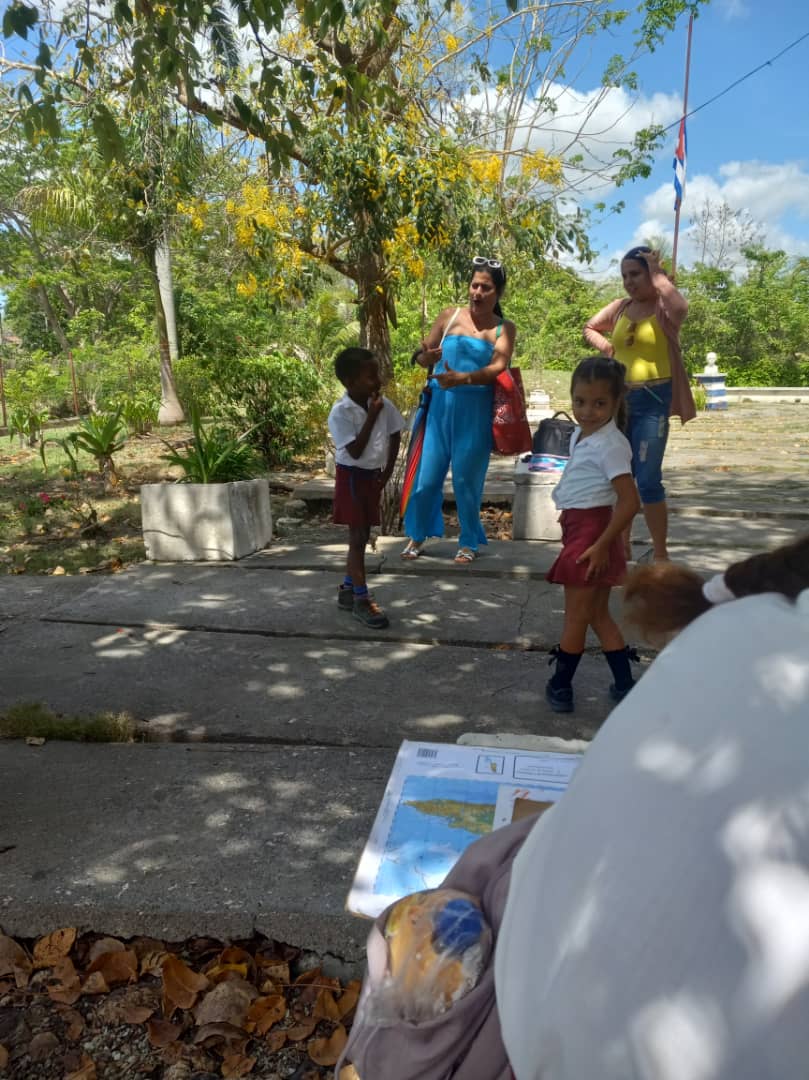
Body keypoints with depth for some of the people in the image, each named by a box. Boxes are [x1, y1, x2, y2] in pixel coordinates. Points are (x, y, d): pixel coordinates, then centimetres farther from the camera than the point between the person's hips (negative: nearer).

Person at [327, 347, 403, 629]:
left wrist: (388, 470, 6)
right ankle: (361, 599, 2)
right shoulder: (340, 413, -19)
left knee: (362, 536, 13)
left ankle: (347, 590, 28)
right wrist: (372, 416, -22)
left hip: (373, 476, 6)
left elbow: (395, 435, 11)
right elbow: (355, 451, -24)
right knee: (358, 537, -5)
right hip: (352, 477, -6)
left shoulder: (384, 405, -3)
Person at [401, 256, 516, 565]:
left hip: (475, 410, -1)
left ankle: (469, 542, 21)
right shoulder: (449, 316, 8)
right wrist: (427, 356, -16)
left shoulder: (504, 328, 3)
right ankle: (417, 536, 22)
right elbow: (422, 357, 9)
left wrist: (463, 378, -29)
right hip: (441, 405, 2)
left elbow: (498, 367, -12)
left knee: (466, 478, 4)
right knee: (427, 475, 3)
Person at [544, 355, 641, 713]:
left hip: (591, 534, -10)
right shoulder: (580, 435, 9)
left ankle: (560, 687, 21)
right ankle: (625, 685, 26)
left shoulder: (609, 445, -19)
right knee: (599, 614, 17)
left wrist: (601, 545, -22)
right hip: (580, 530, 10)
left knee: (576, 617, 5)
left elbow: (630, 502, -24)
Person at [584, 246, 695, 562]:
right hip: (619, 398, 6)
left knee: (648, 480, -7)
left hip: (653, 400, -6)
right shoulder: (619, 308, 9)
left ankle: (661, 554, 6)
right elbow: (589, 329, 24)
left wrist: (657, 274, -17)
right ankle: (622, 548, 27)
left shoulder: (664, 308, -7)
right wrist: (605, 346, 4)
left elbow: (681, 307, -32)